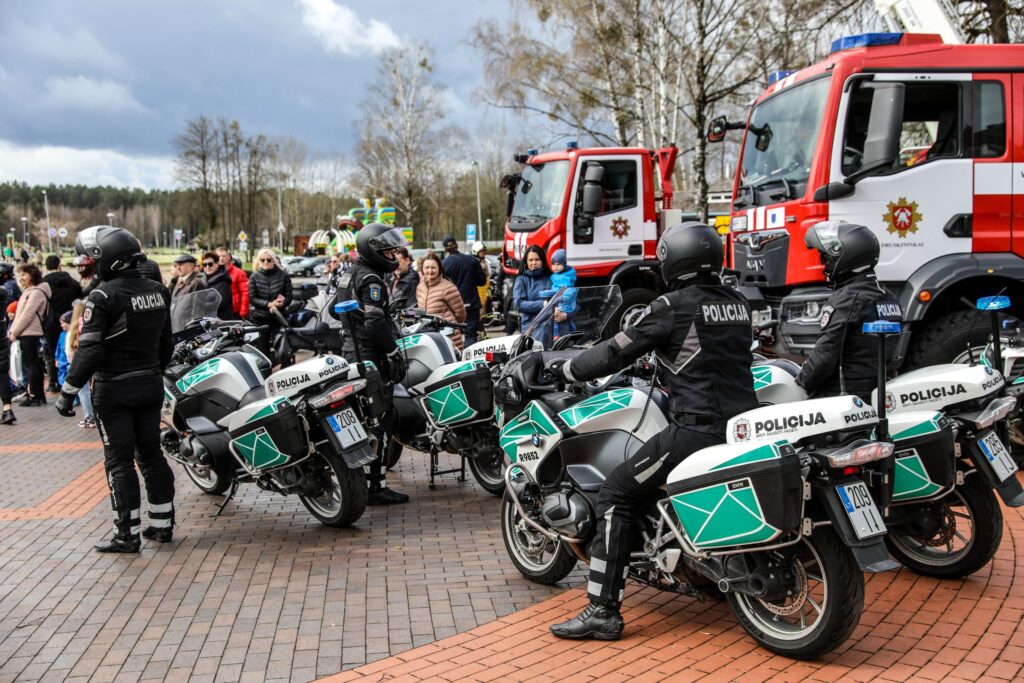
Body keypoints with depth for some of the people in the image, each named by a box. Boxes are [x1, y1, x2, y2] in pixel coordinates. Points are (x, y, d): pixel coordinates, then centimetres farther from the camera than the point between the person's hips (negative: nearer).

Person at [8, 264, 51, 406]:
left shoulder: (36, 292, -11)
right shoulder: (28, 291, 20)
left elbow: (27, 314, -16)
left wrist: (14, 332, -13)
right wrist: (13, 330, 12)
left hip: (29, 334, -9)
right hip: (25, 334, 9)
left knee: (30, 364, -6)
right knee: (33, 364, 10)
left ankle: (34, 396, -3)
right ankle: (39, 395, 13)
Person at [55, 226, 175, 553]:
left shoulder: (104, 297, -16)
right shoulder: (158, 292, 6)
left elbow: (89, 351, -20)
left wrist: (68, 391, -13)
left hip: (115, 389, -6)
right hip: (150, 385, 6)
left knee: (119, 462, 1)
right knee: (151, 454, 14)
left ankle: (127, 534, 4)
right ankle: (162, 524, 19)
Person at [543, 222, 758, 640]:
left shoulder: (672, 307, -8)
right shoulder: (738, 304, 12)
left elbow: (616, 353, -6)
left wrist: (565, 369, 8)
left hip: (697, 429, -8)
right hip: (743, 425, 8)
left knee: (616, 496, -3)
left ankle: (603, 611, -8)